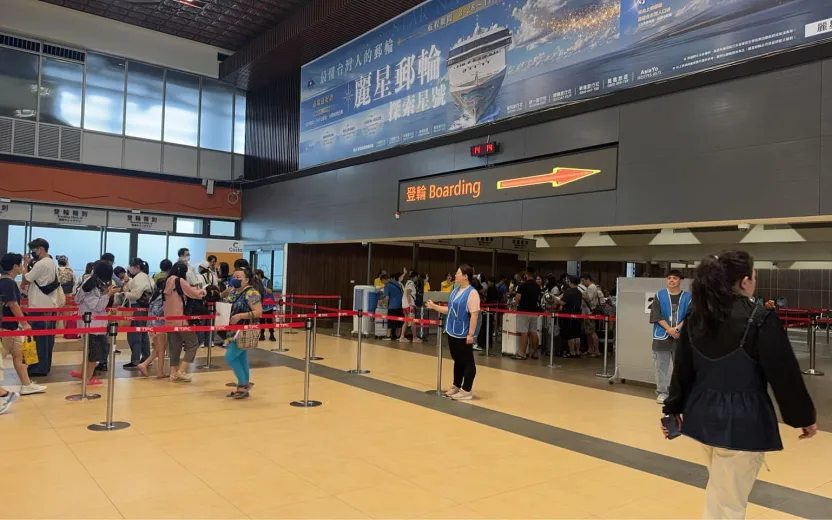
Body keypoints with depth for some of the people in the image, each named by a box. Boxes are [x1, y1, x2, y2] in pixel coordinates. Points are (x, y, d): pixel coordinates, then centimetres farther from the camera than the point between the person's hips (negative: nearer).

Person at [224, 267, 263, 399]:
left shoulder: (251, 293, -18)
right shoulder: (234, 292, 9)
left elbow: (258, 312, -23)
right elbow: (229, 307, 23)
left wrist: (240, 316, -29)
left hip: (245, 331, -9)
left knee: (230, 357, -9)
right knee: (241, 357, 12)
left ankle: (243, 385, 2)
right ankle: (245, 384, 21)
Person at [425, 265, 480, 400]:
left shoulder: (472, 293, -16)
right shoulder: (455, 291, 11)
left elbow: (474, 315, -20)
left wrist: (470, 334, -22)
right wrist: (434, 306, 18)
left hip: (463, 335, -8)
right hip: (452, 333, 8)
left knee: (467, 362, 3)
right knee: (457, 361, 19)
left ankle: (467, 391, 10)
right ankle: (456, 387, 30)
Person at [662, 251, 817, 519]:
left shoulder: (694, 317, 0)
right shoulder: (761, 320, -16)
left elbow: (683, 369, 6)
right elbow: (785, 374, -12)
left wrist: (674, 409, 17)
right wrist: (805, 417, 2)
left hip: (703, 415, 6)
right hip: (743, 419, -6)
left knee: (720, 488, 28)